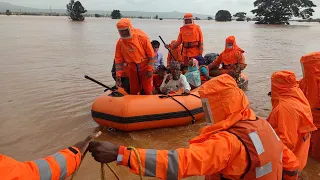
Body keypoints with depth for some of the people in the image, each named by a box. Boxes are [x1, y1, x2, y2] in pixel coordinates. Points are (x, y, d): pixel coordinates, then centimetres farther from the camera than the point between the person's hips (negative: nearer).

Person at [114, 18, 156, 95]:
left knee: (147, 90, 2)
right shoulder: (120, 42, -5)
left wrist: (150, 69, -14)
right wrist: (118, 75, -6)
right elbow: (118, 60, 0)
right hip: (133, 69, 4)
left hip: (145, 67, -4)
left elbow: (151, 54, -13)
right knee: (133, 91, 13)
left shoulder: (142, 37, -16)